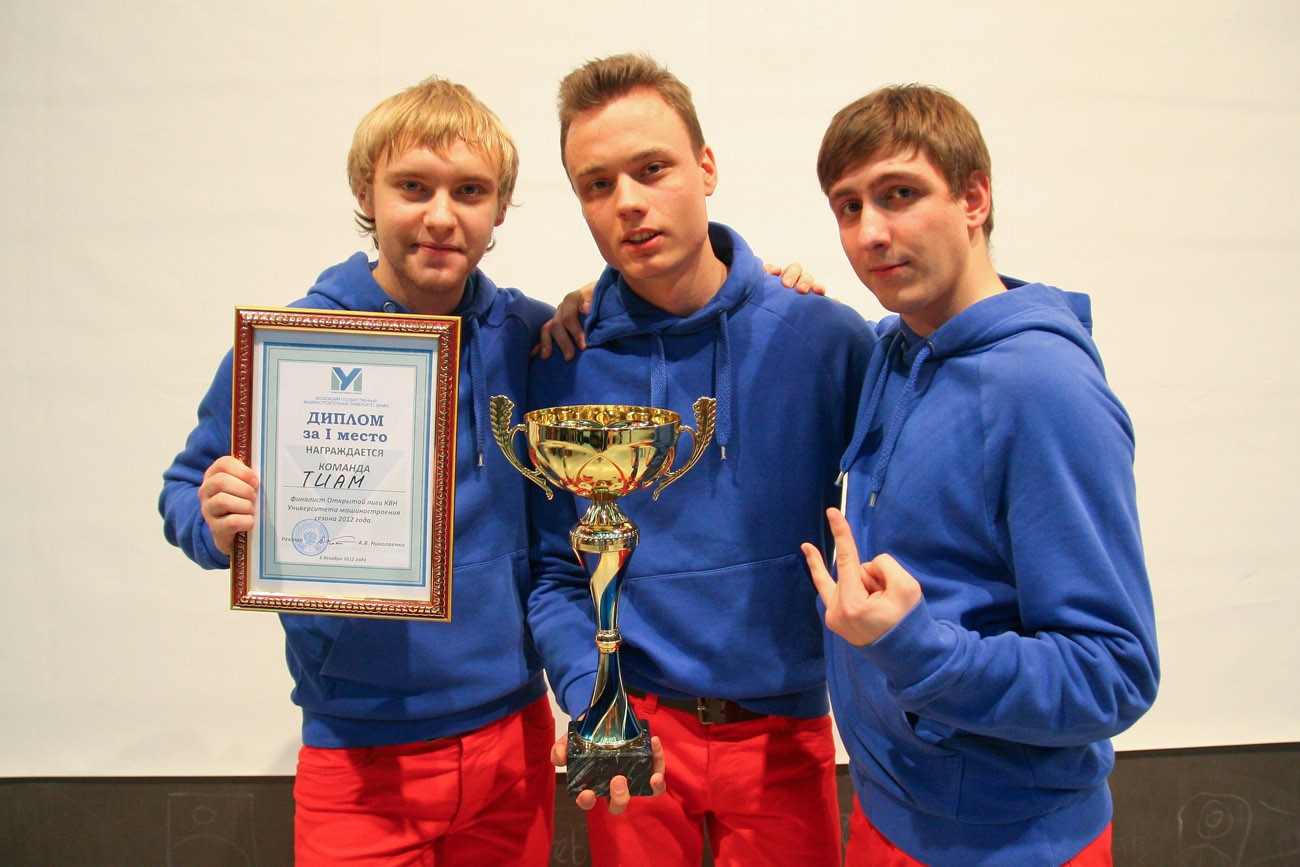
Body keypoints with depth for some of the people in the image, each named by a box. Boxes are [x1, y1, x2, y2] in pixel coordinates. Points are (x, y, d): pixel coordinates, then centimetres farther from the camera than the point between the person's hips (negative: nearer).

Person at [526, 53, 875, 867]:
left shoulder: (825, 337, -9)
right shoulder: (564, 367, -5)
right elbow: (556, 572, -2)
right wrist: (591, 700, -15)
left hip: (784, 732, -1)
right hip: (635, 728, 1)